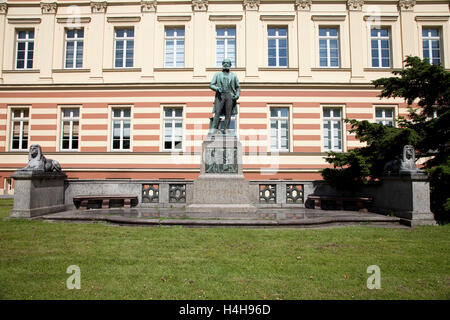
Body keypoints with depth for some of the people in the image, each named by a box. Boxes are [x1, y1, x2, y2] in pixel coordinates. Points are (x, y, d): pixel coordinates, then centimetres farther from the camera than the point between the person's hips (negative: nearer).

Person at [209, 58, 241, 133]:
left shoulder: (234, 76, 16)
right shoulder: (217, 75, 13)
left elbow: (238, 87, 18)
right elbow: (211, 85, 7)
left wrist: (237, 95, -2)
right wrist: (217, 88, -15)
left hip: (230, 96, 1)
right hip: (220, 96, -1)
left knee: (228, 114, -4)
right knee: (217, 113, -13)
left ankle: (226, 131, -3)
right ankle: (214, 129, -16)